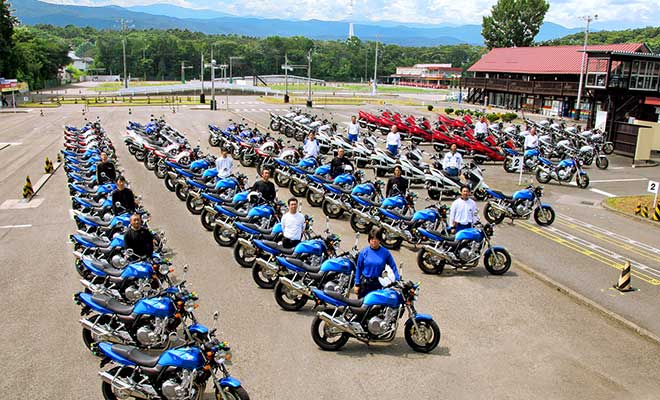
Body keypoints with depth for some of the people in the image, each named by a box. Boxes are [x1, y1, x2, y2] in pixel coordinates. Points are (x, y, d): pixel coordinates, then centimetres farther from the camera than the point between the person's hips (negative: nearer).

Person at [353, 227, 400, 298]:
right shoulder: (364, 252, -5)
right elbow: (358, 268, 1)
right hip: (365, 283, 1)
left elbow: (393, 266, 2)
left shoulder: (385, 252, -5)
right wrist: (357, 284, 1)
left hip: (378, 284, 0)